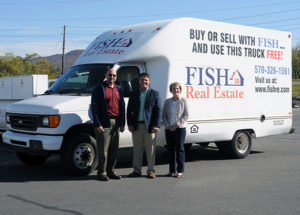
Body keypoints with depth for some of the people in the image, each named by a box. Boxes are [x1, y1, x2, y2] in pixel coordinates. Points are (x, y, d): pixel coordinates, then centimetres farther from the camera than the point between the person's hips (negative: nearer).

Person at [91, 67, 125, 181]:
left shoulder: (118, 89, 16)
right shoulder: (99, 89, -2)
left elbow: (122, 107, 18)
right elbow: (94, 107, -6)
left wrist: (122, 123, 11)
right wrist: (97, 124, -14)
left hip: (116, 124, 6)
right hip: (104, 123, -6)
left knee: (114, 149, 10)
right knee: (103, 150, -4)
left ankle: (110, 171, 20)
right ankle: (101, 173, 5)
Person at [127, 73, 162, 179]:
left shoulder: (155, 94, 4)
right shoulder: (133, 94, 11)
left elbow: (158, 110, -1)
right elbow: (129, 110, 11)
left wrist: (156, 125, -9)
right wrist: (130, 124, 1)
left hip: (149, 126, -2)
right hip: (136, 126, 2)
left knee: (150, 149, 2)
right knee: (137, 149, 8)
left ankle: (151, 171, 11)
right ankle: (137, 170, 16)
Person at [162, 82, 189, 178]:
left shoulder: (183, 101, 0)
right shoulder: (167, 101, 8)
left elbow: (186, 115, -3)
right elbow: (163, 115, 9)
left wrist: (177, 125, -12)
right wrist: (168, 125, -6)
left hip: (180, 128, -3)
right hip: (169, 129, 3)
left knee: (179, 149, -2)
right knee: (171, 149, 7)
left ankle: (180, 170, 4)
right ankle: (172, 170, 15)